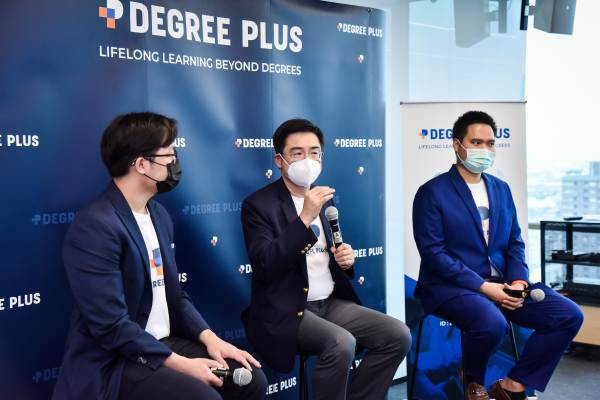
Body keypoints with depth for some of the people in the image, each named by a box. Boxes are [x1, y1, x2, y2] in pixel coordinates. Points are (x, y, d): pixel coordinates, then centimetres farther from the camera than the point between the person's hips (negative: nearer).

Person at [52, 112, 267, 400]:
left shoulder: (159, 215, 8)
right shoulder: (95, 226, -20)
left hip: (164, 343, 8)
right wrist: (179, 364, -20)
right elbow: (111, 325, -23)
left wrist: (208, 337, -2)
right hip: (114, 362, -8)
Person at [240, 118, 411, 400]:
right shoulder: (258, 204, -8)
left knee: (398, 335, -9)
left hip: (331, 303, 7)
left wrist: (346, 259, -2)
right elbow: (264, 266, -21)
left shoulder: (325, 200, 12)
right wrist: (305, 218, -26)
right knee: (341, 343, -32)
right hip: (286, 311, -7)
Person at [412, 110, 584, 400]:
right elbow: (433, 253, -13)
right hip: (451, 287, -6)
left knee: (569, 314, -8)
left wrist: (518, 281, -7)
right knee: (492, 323, -36)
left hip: (501, 284, 7)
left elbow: (514, 243, 14)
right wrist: (482, 287, -19)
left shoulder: (501, 189, 14)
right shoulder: (432, 192, -6)